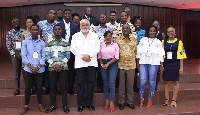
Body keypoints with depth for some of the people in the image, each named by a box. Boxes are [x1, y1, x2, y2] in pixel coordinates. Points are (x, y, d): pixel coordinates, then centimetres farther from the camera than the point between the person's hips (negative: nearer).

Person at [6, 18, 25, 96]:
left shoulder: (24, 31, 2)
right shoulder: (9, 33, 4)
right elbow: (8, 46, 2)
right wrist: (15, 54, -6)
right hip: (15, 54, 1)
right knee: (17, 72, 7)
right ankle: (17, 89, 18)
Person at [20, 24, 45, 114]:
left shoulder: (42, 43, 4)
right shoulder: (25, 42, 3)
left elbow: (43, 56, 1)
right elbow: (24, 56, -2)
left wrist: (37, 67, -11)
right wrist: (31, 67, -12)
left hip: (39, 69, 0)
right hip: (28, 69, 0)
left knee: (39, 87, 8)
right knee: (27, 88, 6)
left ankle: (40, 104, 23)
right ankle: (26, 106, 21)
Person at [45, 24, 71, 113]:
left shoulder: (66, 43, 5)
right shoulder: (49, 43, 9)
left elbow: (68, 55, 0)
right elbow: (47, 56, 3)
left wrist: (60, 65, -10)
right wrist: (54, 65, -10)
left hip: (63, 68, -1)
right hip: (52, 68, 2)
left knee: (63, 86, 2)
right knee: (52, 87, 6)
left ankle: (64, 105, 12)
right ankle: (52, 105, 17)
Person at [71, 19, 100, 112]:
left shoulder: (94, 35, 12)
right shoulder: (75, 36, 11)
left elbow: (97, 48, 3)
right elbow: (73, 48, 2)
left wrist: (89, 55, -12)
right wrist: (82, 56, -10)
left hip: (92, 62, 1)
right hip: (80, 63, 0)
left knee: (91, 83, 4)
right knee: (80, 83, 1)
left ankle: (89, 103, 17)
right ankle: (81, 104, 12)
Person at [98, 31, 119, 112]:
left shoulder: (115, 45, 4)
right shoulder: (101, 45, 11)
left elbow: (116, 57, -3)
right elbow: (99, 56, 10)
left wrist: (108, 64, -11)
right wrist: (102, 64, -7)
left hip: (112, 64, -3)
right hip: (103, 65, 3)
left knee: (111, 83, -9)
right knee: (105, 83, 6)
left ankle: (111, 102, -2)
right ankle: (106, 101, 16)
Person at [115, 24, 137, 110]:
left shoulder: (134, 39, 6)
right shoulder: (117, 39, 3)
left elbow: (135, 50, 14)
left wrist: (133, 57, 10)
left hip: (131, 64, 1)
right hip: (120, 64, -1)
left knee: (130, 84, 7)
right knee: (121, 84, 6)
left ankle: (130, 101, 21)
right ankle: (121, 102, 18)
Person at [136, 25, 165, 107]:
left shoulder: (158, 42, 12)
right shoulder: (143, 40, 13)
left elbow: (161, 54, 7)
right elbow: (139, 51, 11)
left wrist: (161, 65, 1)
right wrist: (138, 62, 4)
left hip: (154, 63, 0)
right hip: (143, 62, 1)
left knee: (152, 80, 1)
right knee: (142, 80, -6)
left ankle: (150, 98, 13)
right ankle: (141, 98, 7)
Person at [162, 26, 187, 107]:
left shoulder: (178, 42, 4)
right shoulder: (164, 42, 9)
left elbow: (181, 55, 2)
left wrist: (181, 67, -4)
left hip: (175, 64, -1)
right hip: (166, 64, 2)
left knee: (175, 82, 3)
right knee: (166, 82, 5)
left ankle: (174, 100, 12)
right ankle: (167, 99, 15)